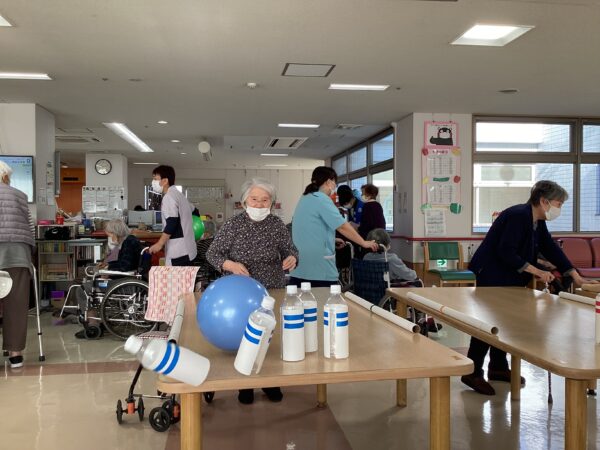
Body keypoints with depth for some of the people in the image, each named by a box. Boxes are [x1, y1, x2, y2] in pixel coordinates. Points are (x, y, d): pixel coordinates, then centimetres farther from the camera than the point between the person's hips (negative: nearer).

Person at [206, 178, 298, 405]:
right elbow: (212, 253, -6)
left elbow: (290, 249, 4)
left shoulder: (277, 224, -2)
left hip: (273, 291, 2)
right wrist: (230, 265, -25)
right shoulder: (233, 224, -9)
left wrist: (291, 258, -20)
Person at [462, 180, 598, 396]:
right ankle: (473, 372, 2)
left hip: (508, 279, 10)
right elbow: (506, 253, -26)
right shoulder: (518, 216, -22)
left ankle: (498, 367, 26)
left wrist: (576, 277, 9)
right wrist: (535, 271, -22)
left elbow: (551, 249, 10)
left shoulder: (537, 222, 7)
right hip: (491, 275, -10)